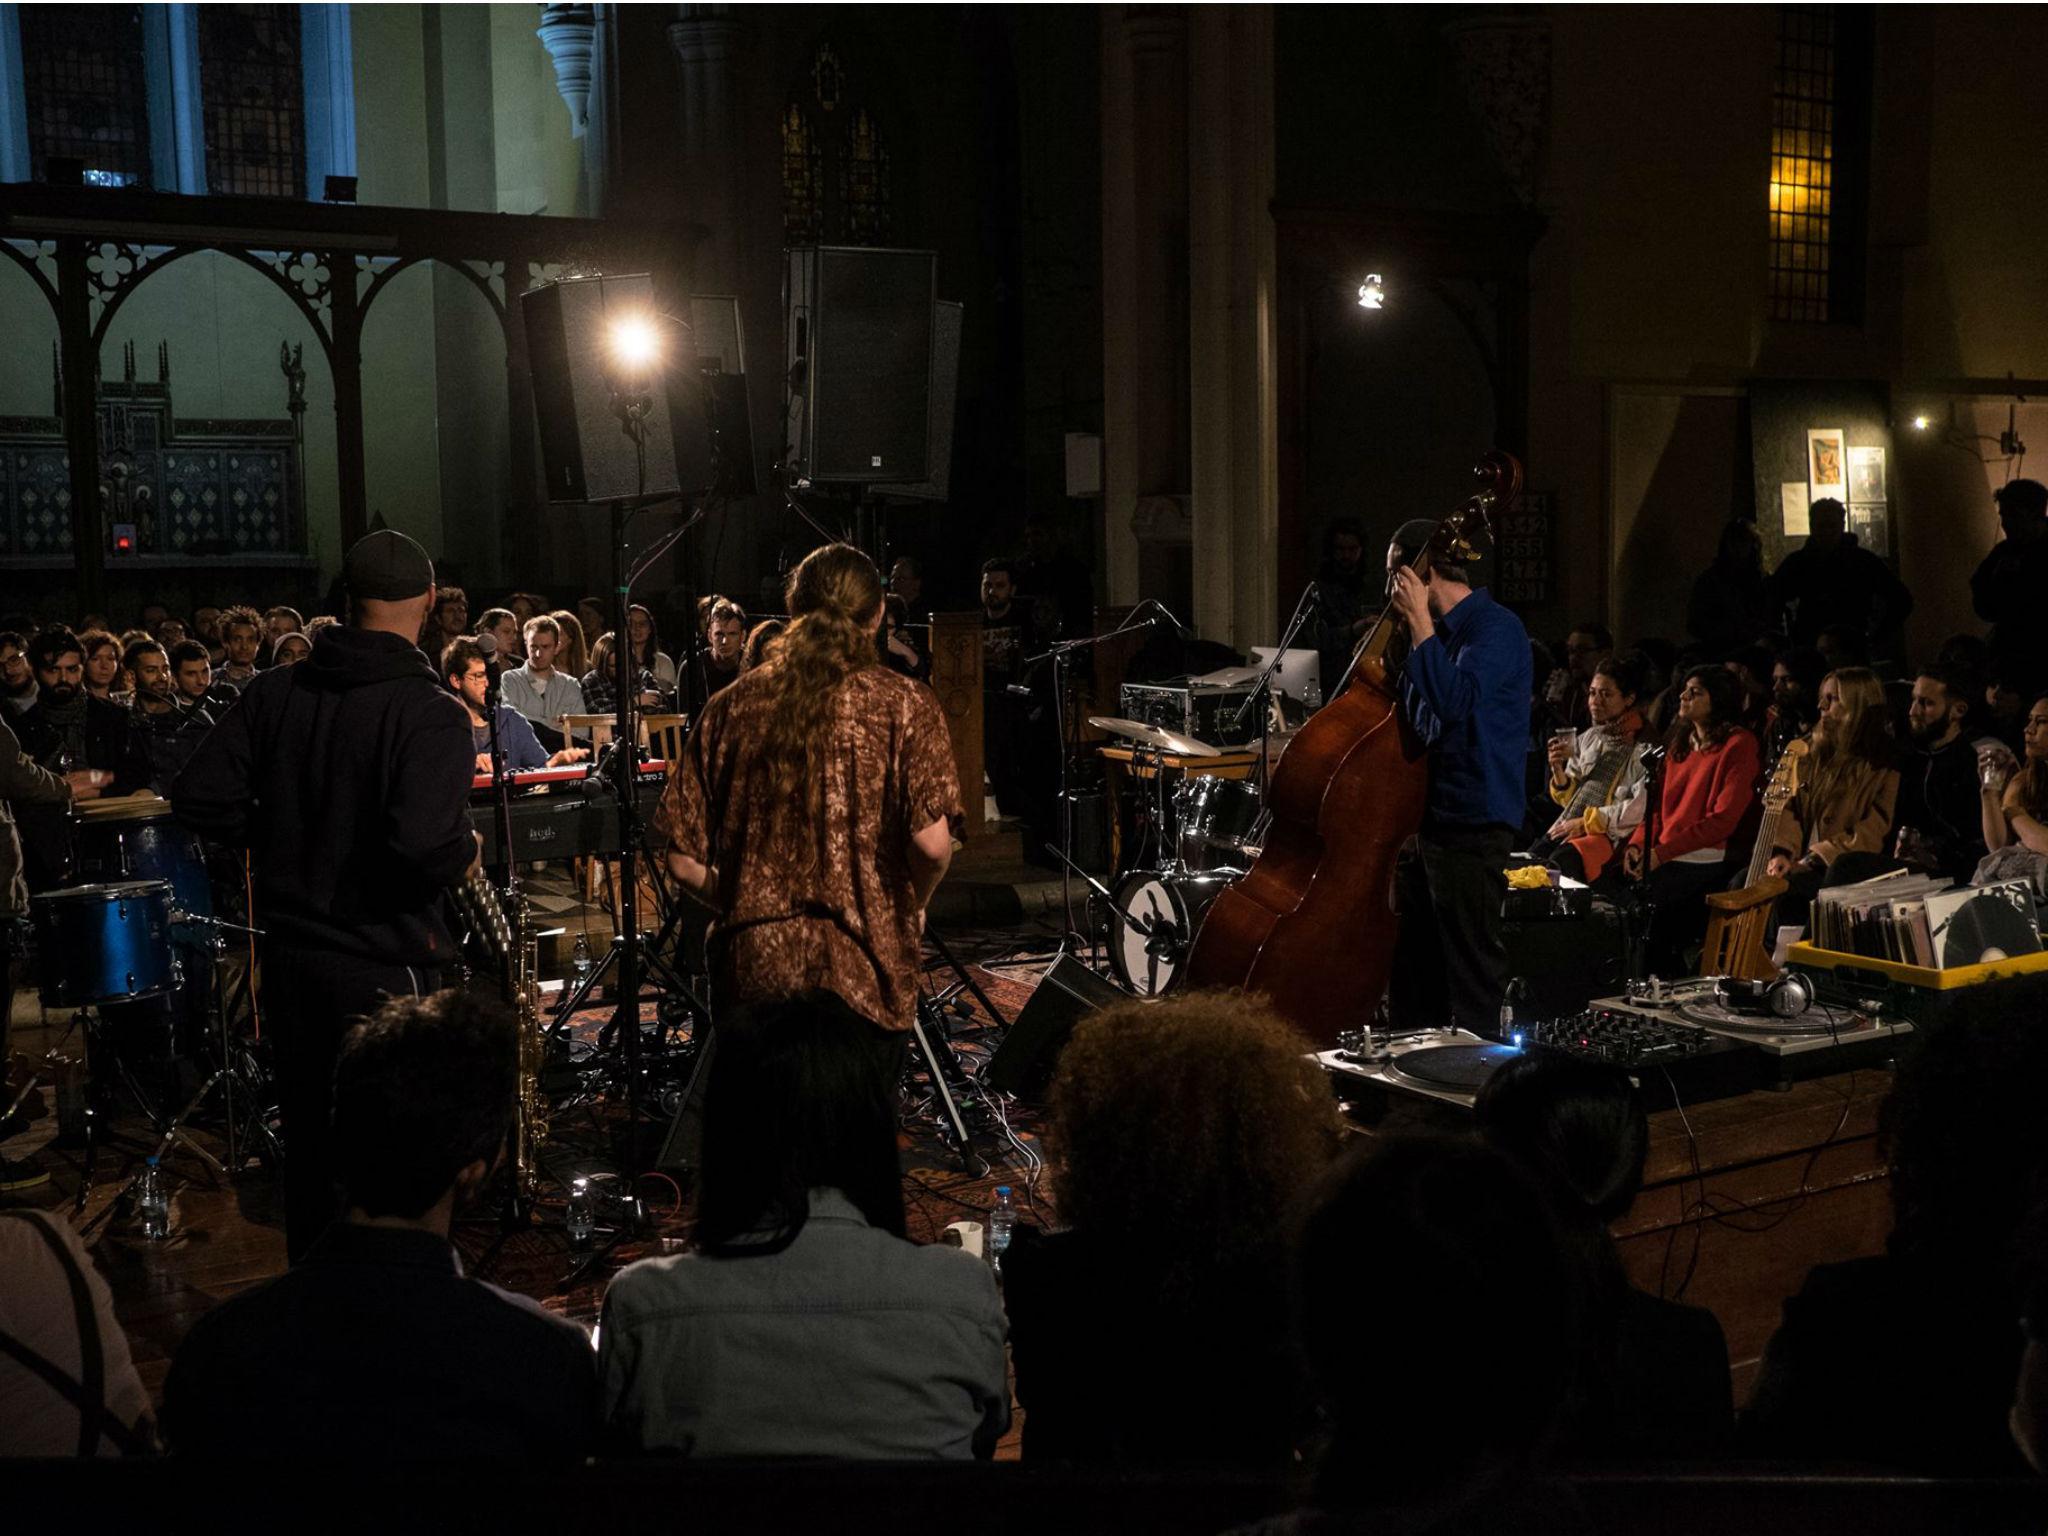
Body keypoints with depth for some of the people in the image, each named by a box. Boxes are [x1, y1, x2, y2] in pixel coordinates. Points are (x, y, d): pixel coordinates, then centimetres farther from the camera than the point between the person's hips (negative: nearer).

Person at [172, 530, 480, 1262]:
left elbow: (198, 798, 0)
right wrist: (466, 852, -8)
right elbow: (426, 844, -29)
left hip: (288, 951, 6)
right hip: (383, 967, -6)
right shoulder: (429, 712, -17)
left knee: (309, 1140, 19)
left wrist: (281, 840, 13)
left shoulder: (275, 691, 1)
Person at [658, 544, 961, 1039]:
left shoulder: (732, 706, 3)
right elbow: (931, 843, -15)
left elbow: (684, 861, 3)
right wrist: (912, 907, 5)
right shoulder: (905, 705, -4)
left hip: (749, 971, 2)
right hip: (862, 976, -2)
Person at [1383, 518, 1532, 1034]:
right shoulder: (1442, 633, 15)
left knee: (1471, 970, -5)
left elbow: (1455, 702, -28)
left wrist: (1419, 623, -22)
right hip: (1424, 816, 10)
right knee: (1413, 968, 17)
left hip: (1471, 825, -10)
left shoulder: (1496, 628, -12)